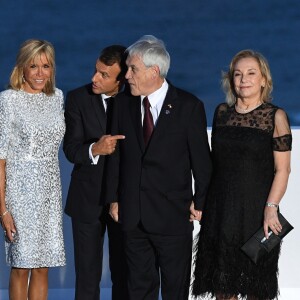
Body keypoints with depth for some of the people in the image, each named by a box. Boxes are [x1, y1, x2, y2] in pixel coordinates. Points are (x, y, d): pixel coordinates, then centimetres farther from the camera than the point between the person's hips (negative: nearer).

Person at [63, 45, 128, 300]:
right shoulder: (77, 99, -4)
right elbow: (71, 150, -10)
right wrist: (95, 149, -31)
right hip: (88, 199, 0)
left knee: (124, 274, 7)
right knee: (87, 276, 6)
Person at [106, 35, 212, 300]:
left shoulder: (189, 106, -7)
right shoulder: (123, 103, 5)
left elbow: (201, 159, -3)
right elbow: (116, 154, 9)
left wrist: (200, 202, -2)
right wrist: (113, 198, 7)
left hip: (173, 217, -4)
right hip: (133, 216, 4)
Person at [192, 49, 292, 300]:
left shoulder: (276, 117, -5)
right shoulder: (222, 112, 8)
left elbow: (282, 169, -8)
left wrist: (271, 208, -18)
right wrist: (203, 201, 9)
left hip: (256, 210, -4)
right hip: (221, 210, 4)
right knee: (222, 279, 5)